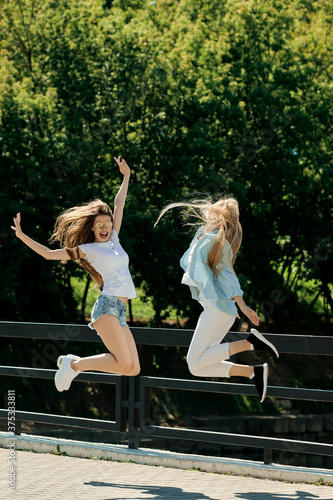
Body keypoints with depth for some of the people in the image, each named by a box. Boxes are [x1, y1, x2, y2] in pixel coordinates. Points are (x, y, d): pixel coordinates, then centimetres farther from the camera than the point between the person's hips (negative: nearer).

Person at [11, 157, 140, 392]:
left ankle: (74, 362, 7)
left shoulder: (113, 239, 18)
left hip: (120, 312, 7)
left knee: (134, 369, -3)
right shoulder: (87, 249, 5)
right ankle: (74, 364, -2)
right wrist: (22, 236, 1)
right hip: (107, 305, -7)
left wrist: (126, 176, 33)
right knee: (124, 364, -21)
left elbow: (119, 204, 27)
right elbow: (49, 254, 6)